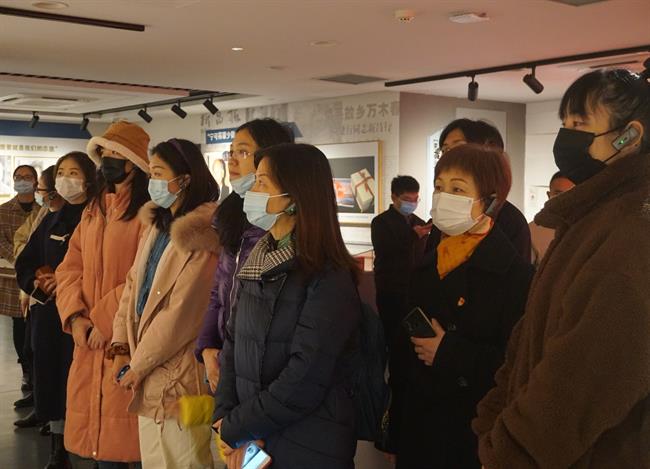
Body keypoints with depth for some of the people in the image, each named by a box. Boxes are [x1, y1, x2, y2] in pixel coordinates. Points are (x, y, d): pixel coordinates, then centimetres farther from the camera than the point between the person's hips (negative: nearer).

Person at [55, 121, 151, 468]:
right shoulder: (92, 210, 15)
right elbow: (70, 267, 9)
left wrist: (104, 321, -15)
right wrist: (76, 317, -7)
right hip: (88, 337, 7)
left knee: (117, 438, -1)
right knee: (83, 435, 12)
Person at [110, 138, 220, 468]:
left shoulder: (203, 237, -17)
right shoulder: (156, 224, 10)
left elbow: (182, 313, -19)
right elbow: (133, 286, 10)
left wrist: (139, 365, -11)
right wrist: (121, 349, 2)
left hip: (177, 374, -8)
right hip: (148, 375, 8)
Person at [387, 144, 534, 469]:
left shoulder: (516, 275, -13)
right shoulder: (427, 268, 8)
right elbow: (406, 349, 10)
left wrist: (448, 353, -20)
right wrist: (395, 429, 10)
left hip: (476, 439, -6)